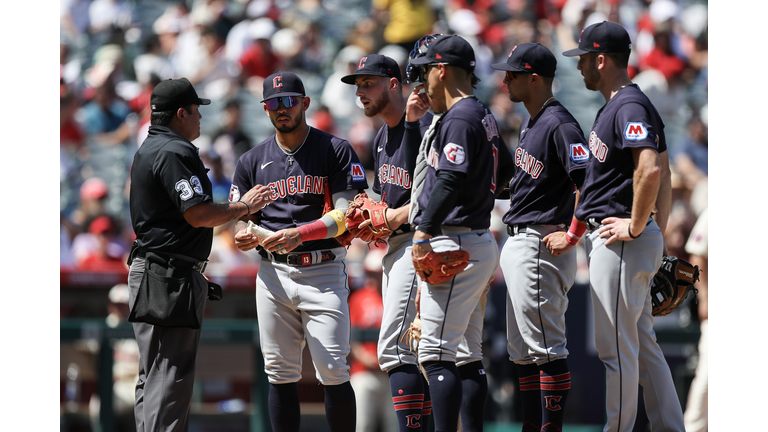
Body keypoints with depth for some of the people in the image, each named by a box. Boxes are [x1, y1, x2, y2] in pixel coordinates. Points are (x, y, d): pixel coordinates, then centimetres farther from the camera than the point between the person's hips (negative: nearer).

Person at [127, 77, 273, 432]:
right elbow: (198, 214, -22)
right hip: (171, 277, -11)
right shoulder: (174, 152, -15)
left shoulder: (149, 149, 19)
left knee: (155, 374, 14)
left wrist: (195, 269, 28)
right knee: (170, 375, -12)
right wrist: (245, 206, -7)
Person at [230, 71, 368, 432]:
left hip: (324, 271, -4)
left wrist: (300, 233, -21)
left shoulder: (336, 150, 2)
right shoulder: (253, 161, 13)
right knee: (280, 373, 4)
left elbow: (347, 214, -8)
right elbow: (242, 219, 14)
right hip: (273, 274, 4)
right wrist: (243, 236, -10)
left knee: (333, 372, -10)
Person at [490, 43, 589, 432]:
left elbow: (588, 181, -24)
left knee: (545, 346, -10)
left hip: (541, 244, -11)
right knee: (522, 349, 14)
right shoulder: (530, 123, 16)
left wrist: (572, 235, -23)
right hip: (517, 243, 11)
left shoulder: (559, 124, -16)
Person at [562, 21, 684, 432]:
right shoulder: (615, 106, 17)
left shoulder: (629, 108, -15)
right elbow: (664, 174, 21)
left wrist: (636, 227, -21)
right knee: (643, 344, 13)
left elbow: (650, 170, -30)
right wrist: (658, 233, 17)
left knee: (615, 347, -6)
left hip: (621, 243, -11)